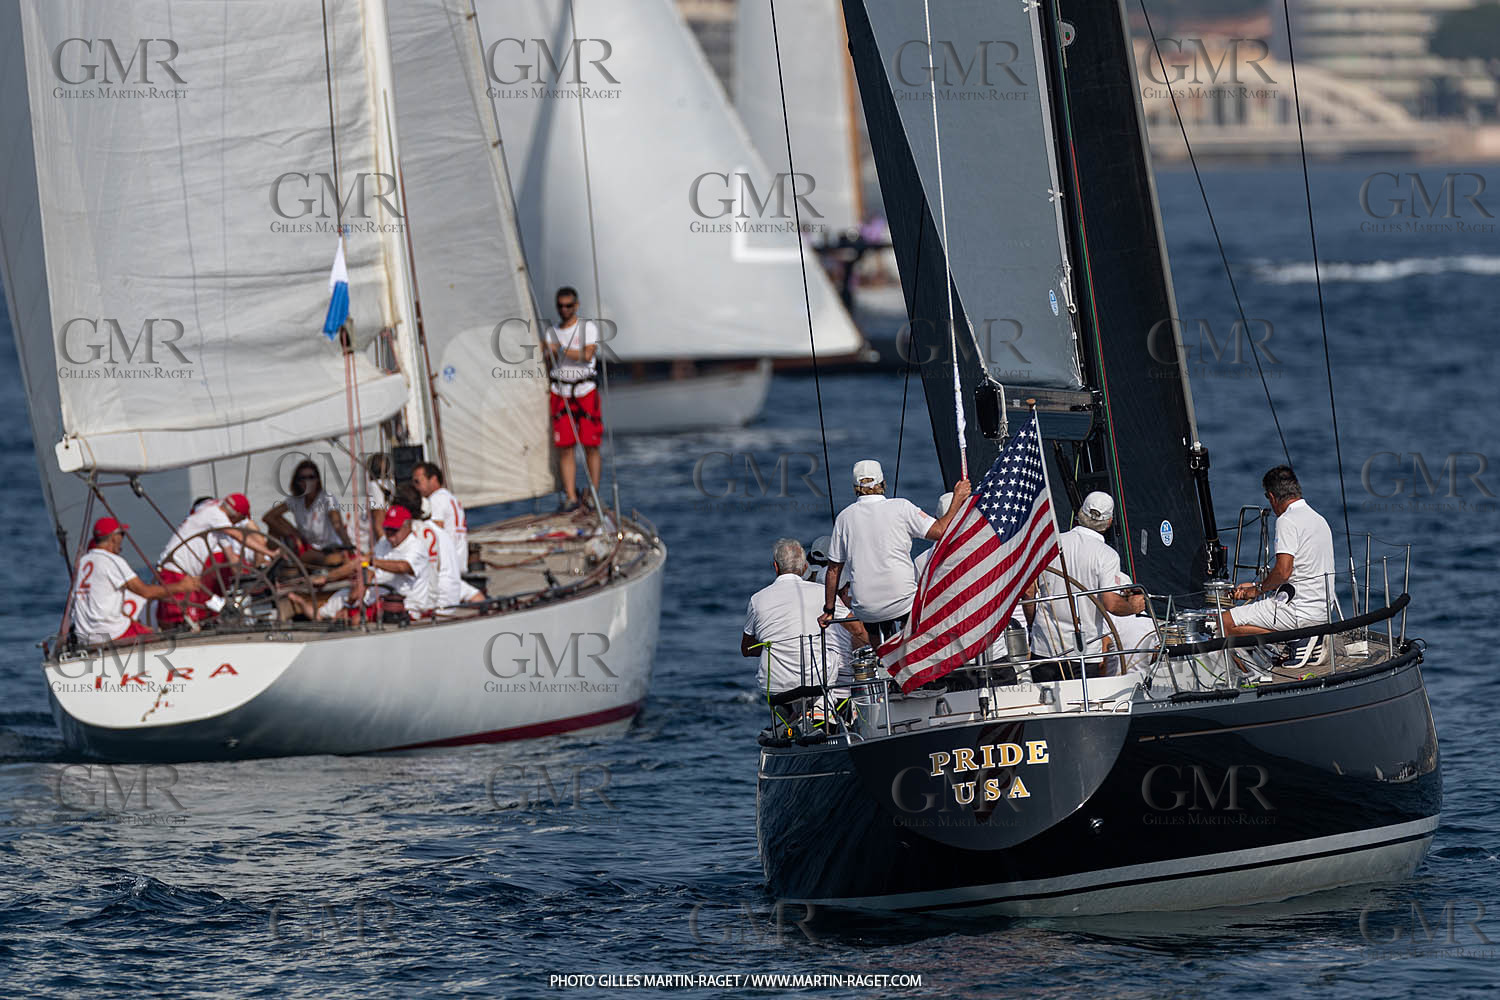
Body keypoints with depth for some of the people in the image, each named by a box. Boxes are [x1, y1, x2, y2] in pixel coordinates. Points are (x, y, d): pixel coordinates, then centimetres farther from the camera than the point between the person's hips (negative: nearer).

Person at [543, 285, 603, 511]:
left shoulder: (588, 327, 3)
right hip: (560, 393, 3)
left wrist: (559, 349, -14)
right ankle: (570, 497, -5)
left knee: (591, 446, -4)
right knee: (564, 447, -5)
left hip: (585, 391, -3)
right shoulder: (551, 332, 14)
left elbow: (588, 354, -13)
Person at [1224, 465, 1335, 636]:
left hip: (1299, 613, -9)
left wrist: (1258, 589, -4)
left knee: (1225, 622, -6)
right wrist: (1256, 585, 21)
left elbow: (1283, 571, -22)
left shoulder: (1287, 521, -14)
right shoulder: (1318, 519, 16)